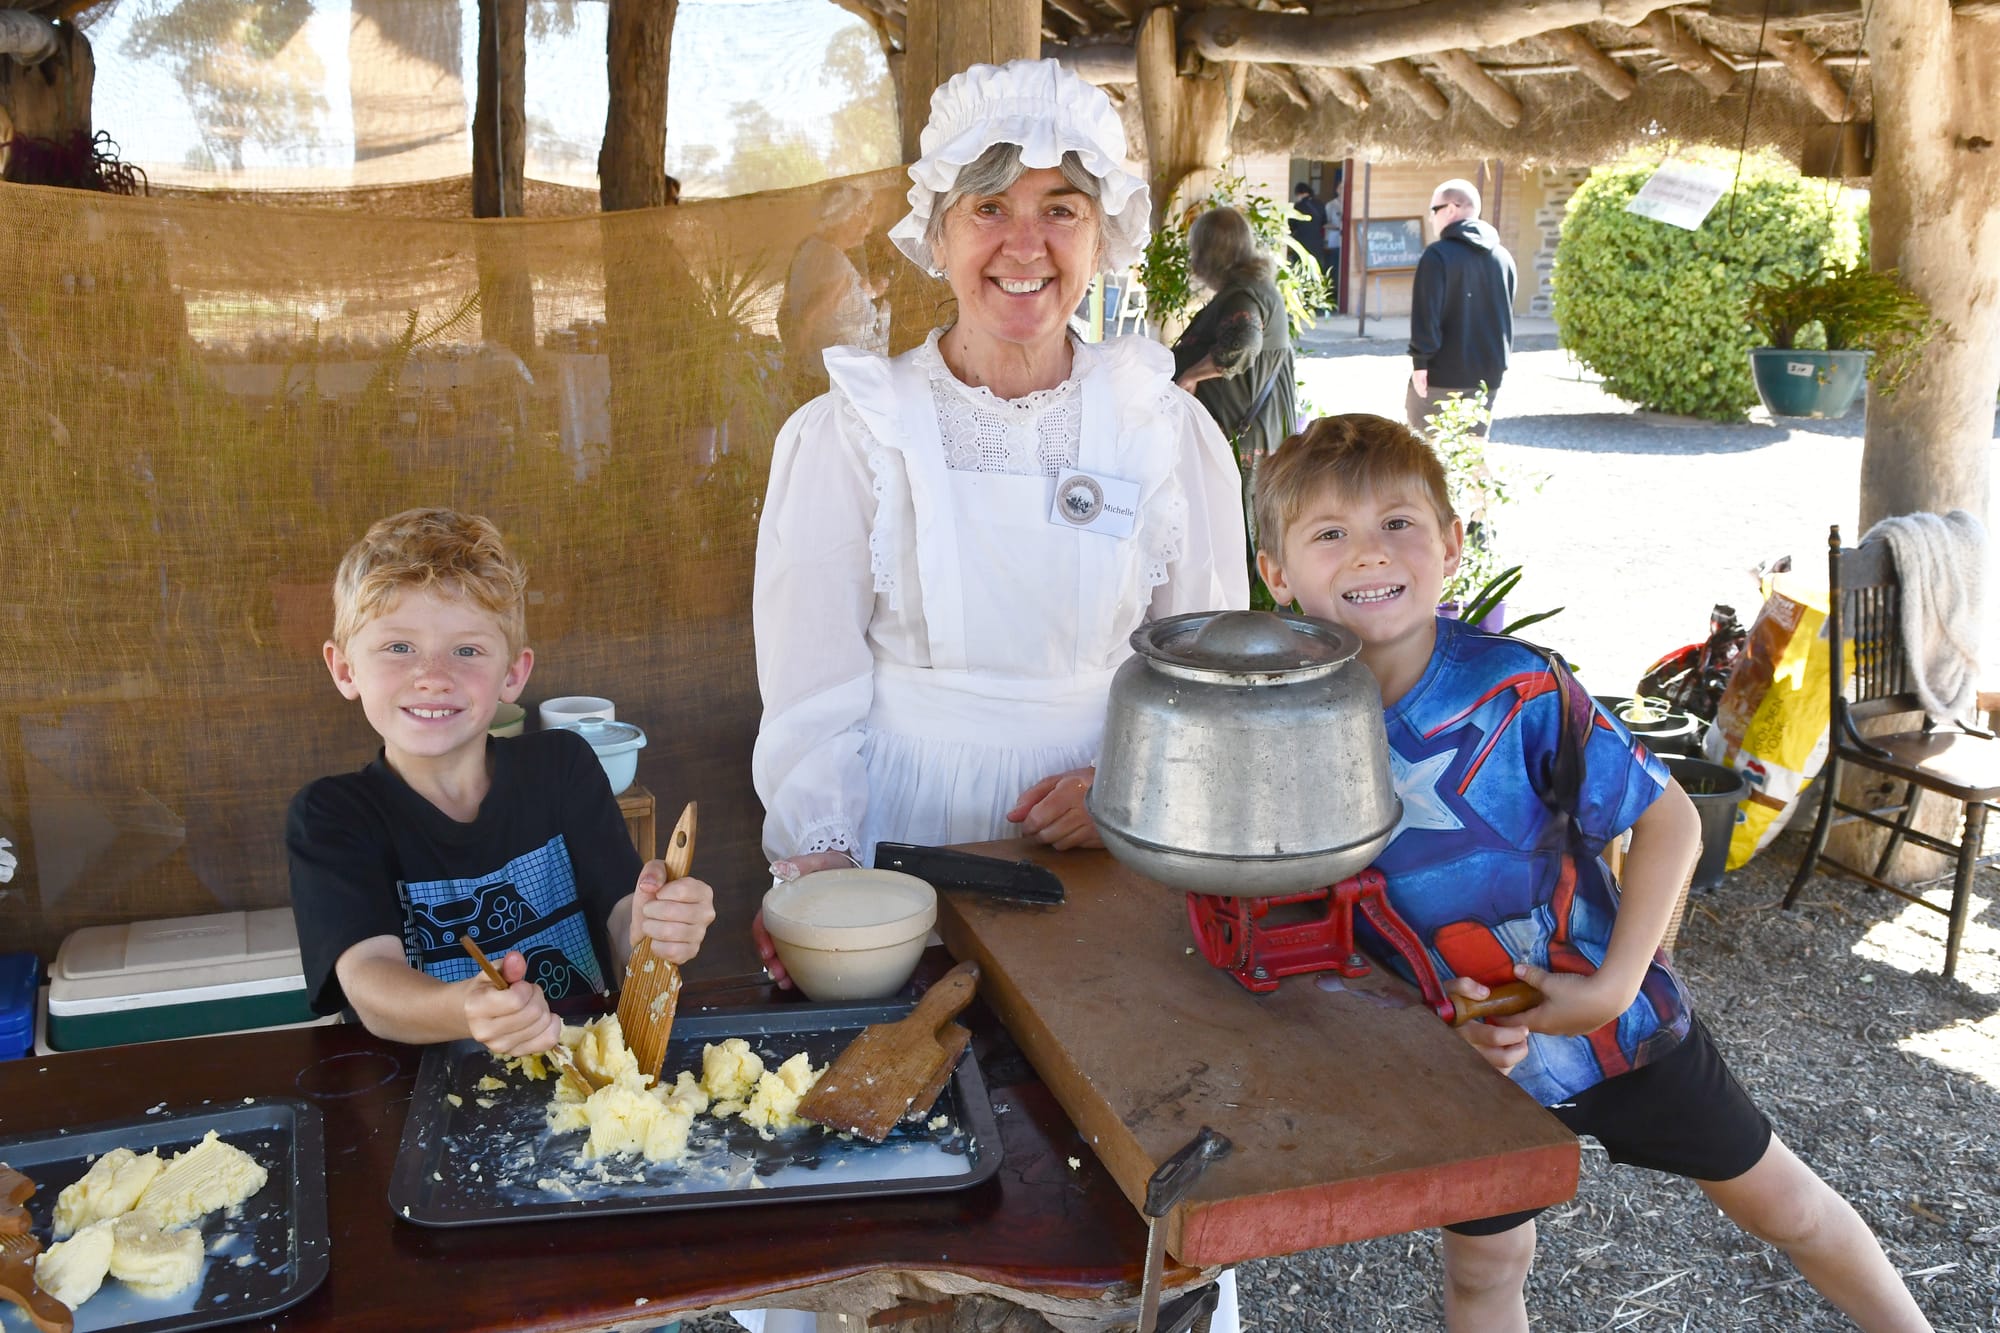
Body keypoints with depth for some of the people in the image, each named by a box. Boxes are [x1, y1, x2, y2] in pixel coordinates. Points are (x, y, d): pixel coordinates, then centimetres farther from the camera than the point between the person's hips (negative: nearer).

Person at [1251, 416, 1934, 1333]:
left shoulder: (1518, 688, -24)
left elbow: (1669, 819, -15)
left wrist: (1616, 984, -22)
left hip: (1615, 1016, -1)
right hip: (1464, 1052, 2)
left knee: (1781, 1202, 17)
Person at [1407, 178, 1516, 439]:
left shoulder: (1438, 255, -10)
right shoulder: (1503, 258, 10)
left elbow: (1426, 314, -16)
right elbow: (1507, 317, 16)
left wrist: (1420, 361, -12)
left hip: (1442, 374, -6)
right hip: (1488, 375, 6)